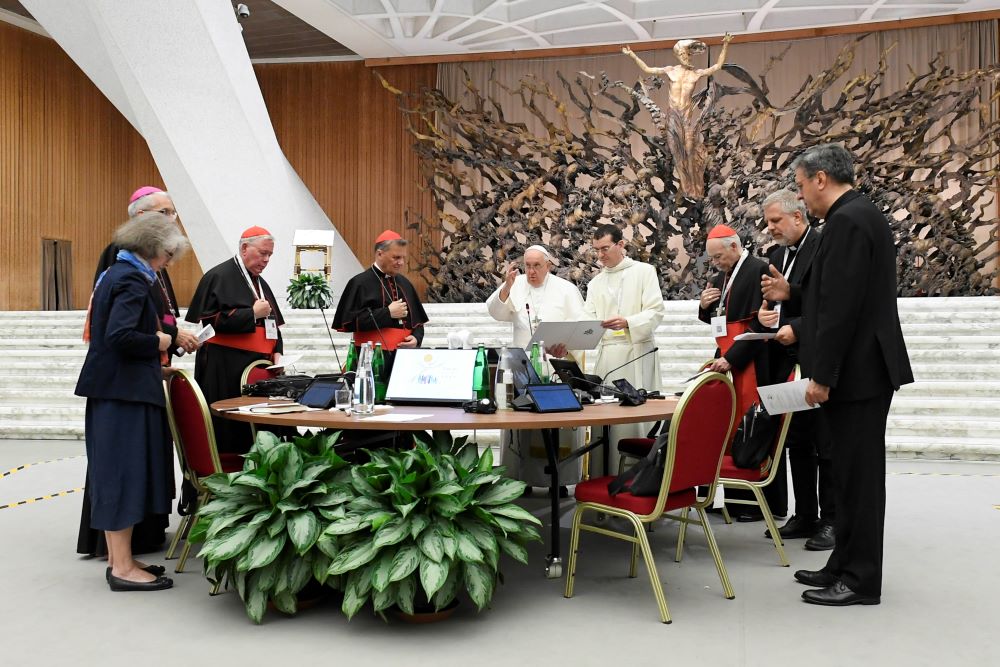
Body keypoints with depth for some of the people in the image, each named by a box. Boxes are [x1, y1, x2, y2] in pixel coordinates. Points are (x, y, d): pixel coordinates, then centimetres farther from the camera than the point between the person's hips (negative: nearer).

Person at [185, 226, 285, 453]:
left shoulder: (260, 282, 19)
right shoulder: (218, 276, -5)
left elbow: (272, 324, 22)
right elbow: (211, 319, -16)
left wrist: (277, 353, 6)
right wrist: (252, 313, -14)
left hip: (258, 367, 7)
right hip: (226, 369, -7)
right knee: (228, 427, -6)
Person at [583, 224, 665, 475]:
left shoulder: (644, 271, 5)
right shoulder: (595, 283, 19)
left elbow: (655, 312, -4)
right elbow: (588, 320, 8)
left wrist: (628, 323, -21)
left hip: (637, 353, -4)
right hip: (607, 355, 4)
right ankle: (611, 476, 5)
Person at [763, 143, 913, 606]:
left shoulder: (846, 221, -16)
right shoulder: (860, 215, 16)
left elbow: (842, 305, -22)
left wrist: (822, 375, -20)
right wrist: (792, 293, 13)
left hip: (856, 369, -10)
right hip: (861, 367, 10)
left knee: (857, 473, -2)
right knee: (853, 472, 15)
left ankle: (861, 581, 9)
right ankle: (846, 566, 25)